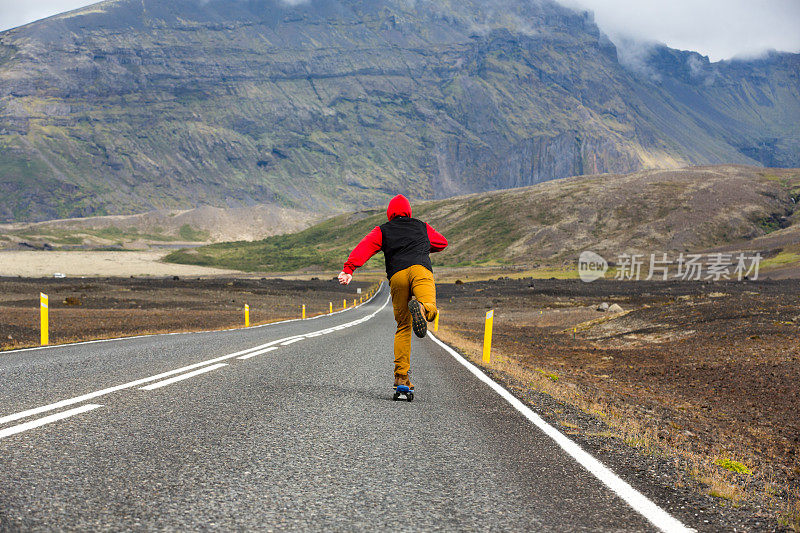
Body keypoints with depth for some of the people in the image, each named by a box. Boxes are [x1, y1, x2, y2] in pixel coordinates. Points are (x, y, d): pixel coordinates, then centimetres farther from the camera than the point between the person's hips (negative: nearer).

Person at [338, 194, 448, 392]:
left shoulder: (382, 231, 25)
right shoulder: (422, 227, 30)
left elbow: (364, 247, 5)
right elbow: (442, 243, 45)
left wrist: (348, 269, -7)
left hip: (396, 275, 1)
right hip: (420, 269, -1)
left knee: (403, 327, 9)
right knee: (430, 309, -22)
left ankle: (401, 376, 2)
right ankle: (421, 308, -60)